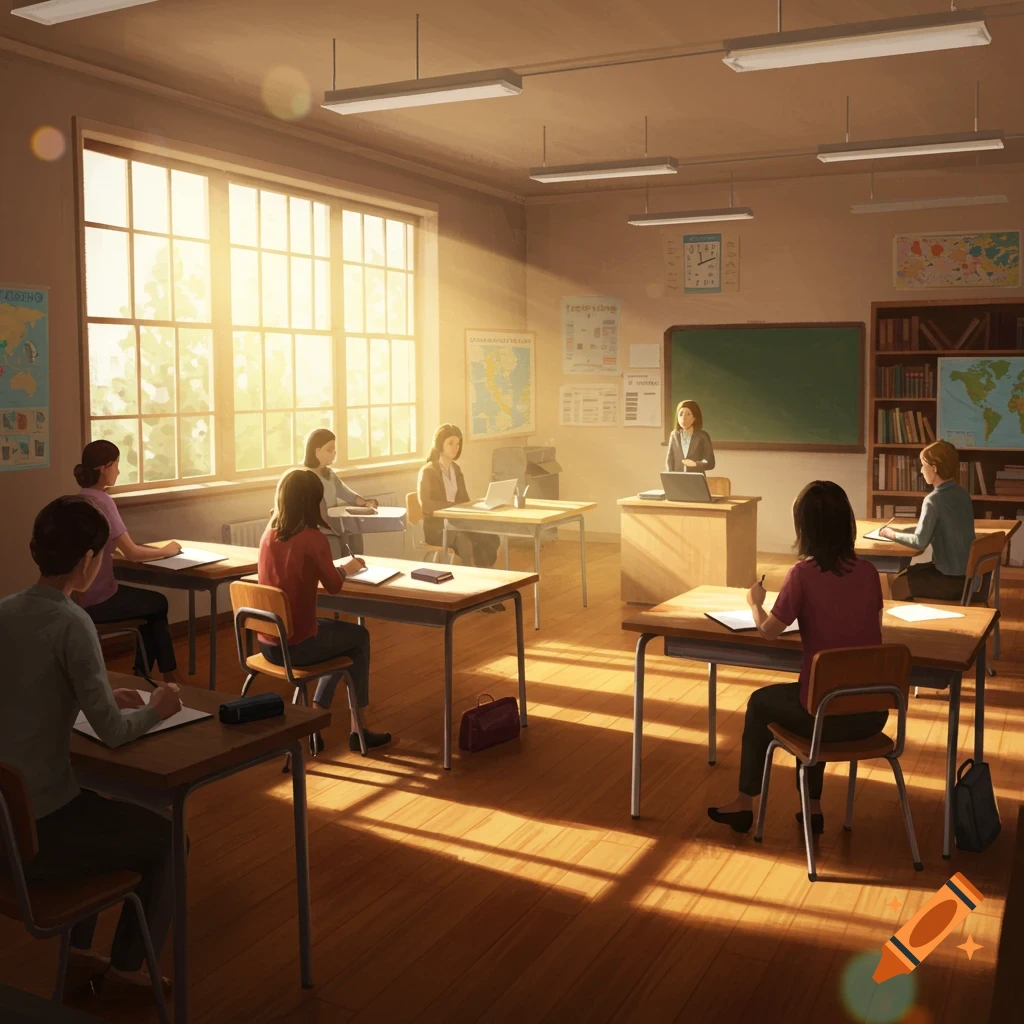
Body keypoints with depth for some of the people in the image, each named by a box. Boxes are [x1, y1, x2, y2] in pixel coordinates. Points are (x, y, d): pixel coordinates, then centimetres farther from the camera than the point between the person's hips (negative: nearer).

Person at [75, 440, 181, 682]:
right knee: (158, 603, 17)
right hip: (96, 600, -8)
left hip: (82, 594, 8)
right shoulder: (101, 501, -20)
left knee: (152, 603, 23)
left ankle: (143, 675, 27)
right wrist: (166, 551, -2)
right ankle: (168, 676, 29)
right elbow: (131, 553, -18)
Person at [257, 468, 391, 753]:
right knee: (359, 637, 22)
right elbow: (333, 586, -3)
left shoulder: (268, 533, 1)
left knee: (339, 633, 31)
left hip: (267, 643, 7)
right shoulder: (312, 538, -18)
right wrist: (346, 568, 15)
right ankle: (357, 729, 28)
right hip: (296, 646, -6)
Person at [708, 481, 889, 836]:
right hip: (872, 712, 5)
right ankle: (812, 807, 38)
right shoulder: (868, 571, 0)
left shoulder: (802, 574, -14)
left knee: (760, 702, 26)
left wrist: (755, 602, 18)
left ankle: (744, 803, 37)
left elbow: (768, 631, -2)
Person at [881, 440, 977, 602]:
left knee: (898, 583, 11)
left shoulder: (934, 500, -20)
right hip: (968, 574, 8)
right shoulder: (962, 494, 6)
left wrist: (894, 535, -3)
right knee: (907, 573, 25)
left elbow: (920, 542, -19)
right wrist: (900, 530, 11)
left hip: (952, 580, -8)